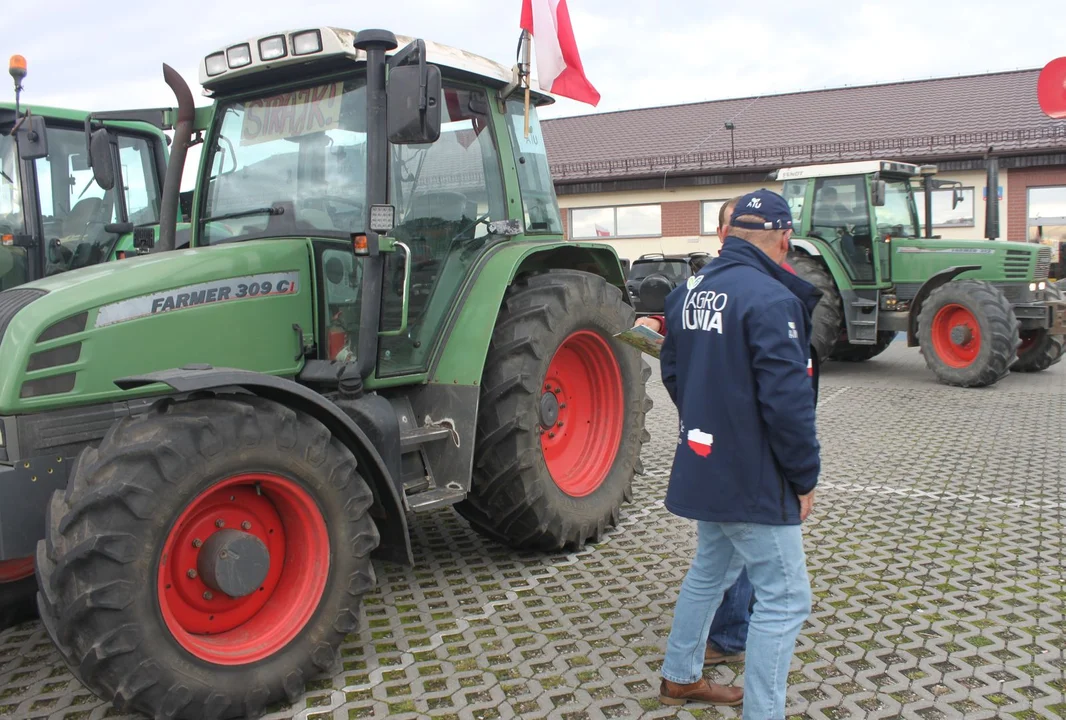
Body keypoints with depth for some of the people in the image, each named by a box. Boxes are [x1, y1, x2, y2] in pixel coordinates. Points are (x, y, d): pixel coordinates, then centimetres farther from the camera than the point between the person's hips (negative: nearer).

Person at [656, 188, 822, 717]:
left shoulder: (688, 291, 5)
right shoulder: (771, 298, -21)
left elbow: (672, 371, 16)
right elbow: (787, 400, -23)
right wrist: (805, 477, -11)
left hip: (703, 468, 9)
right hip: (754, 478, -9)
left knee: (709, 572, 26)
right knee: (783, 599, 4)